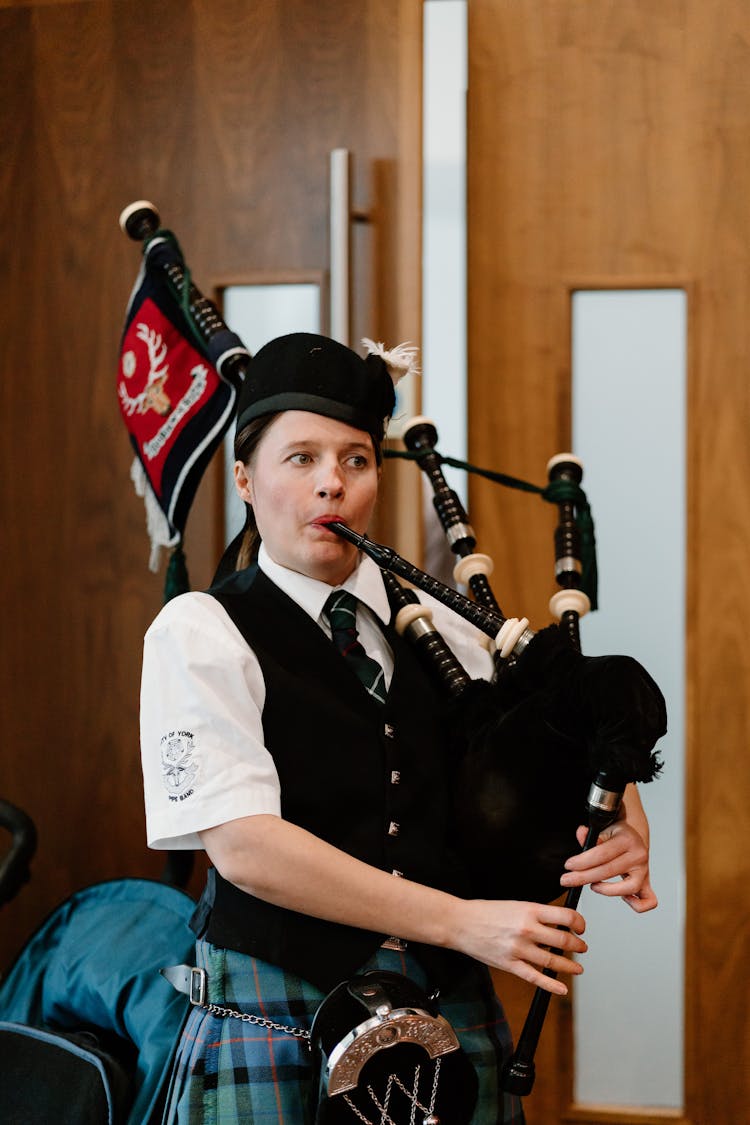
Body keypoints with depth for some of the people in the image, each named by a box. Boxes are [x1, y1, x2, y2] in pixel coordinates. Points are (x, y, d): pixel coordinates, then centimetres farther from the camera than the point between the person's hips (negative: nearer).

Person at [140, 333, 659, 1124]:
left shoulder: (428, 627, 9)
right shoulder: (198, 634, -6)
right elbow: (244, 846, -17)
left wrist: (625, 829, -7)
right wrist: (460, 922, -20)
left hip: (450, 1010, 5)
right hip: (276, 1022, -4)